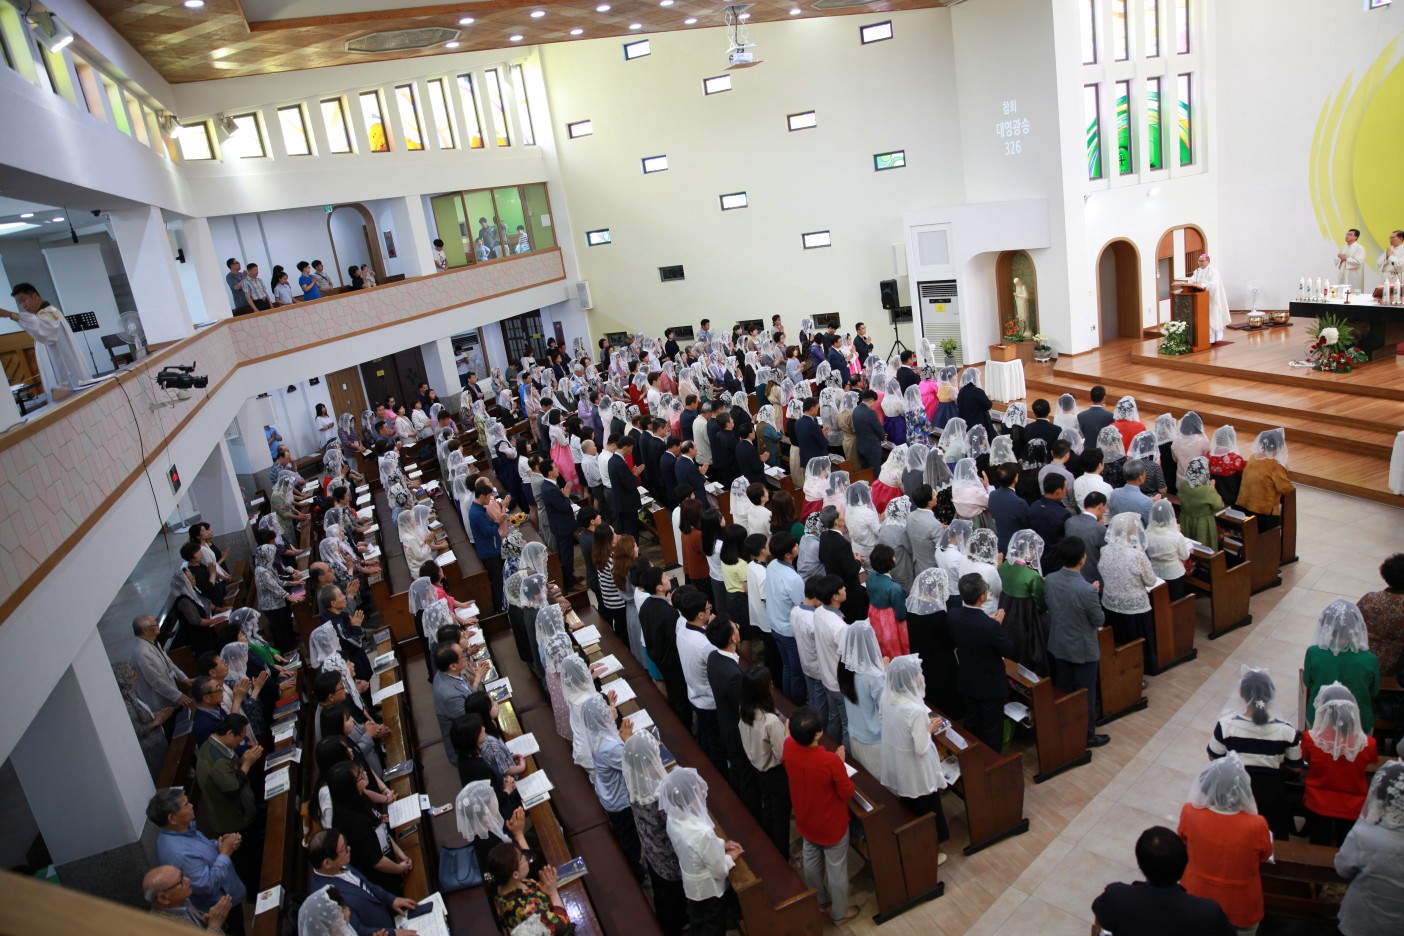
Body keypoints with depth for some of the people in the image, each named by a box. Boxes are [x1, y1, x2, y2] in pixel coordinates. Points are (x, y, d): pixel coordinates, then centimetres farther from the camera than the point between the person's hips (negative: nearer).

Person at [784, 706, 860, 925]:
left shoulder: (788, 747, -23)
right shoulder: (830, 760, -38)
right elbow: (847, 791, -21)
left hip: (806, 820, 5)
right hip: (832, 824, -5)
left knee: (811, 862, 29)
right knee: (836, 868, 20)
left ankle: (817, 900, 53)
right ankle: (839, 913, 42)